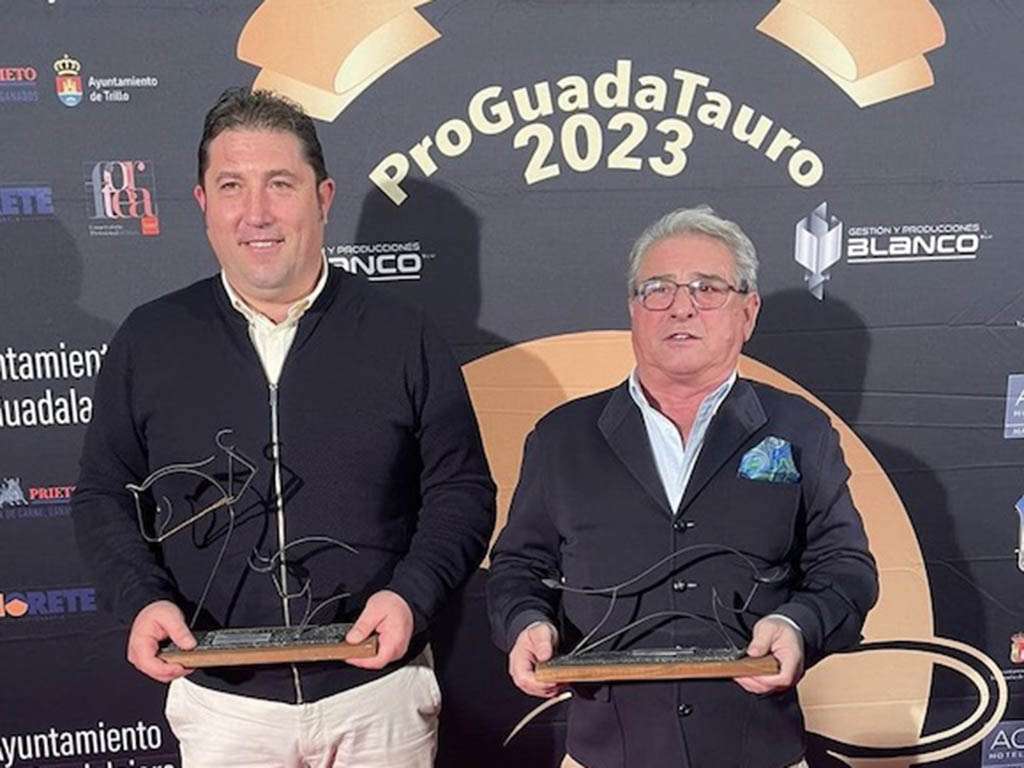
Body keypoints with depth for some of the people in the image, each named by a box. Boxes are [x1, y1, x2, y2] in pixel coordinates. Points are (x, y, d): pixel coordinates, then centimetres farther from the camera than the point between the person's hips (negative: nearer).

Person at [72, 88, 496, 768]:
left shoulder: (403, 338, -3)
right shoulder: (149, 341, 1)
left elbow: (461, 490, -1)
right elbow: (104, 495, 7)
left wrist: (411, 595, -15)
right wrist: (142, 598, -9)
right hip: (221, 702, 1)